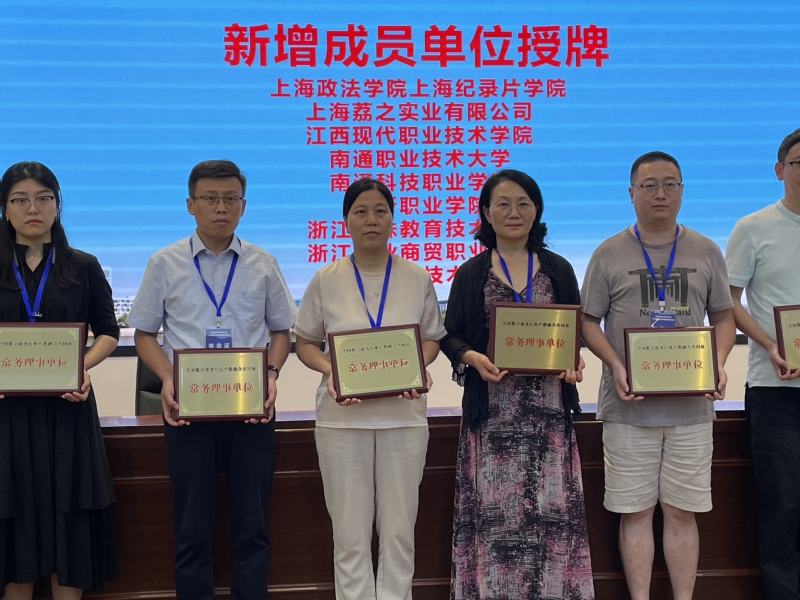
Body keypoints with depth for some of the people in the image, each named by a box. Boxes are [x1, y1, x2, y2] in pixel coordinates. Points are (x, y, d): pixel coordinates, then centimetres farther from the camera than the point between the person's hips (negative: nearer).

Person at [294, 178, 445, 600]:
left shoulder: (417, 279, 3)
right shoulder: (325, 280, 1)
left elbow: (432, 338, 11)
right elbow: (305, 342, 7)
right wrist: (329, 370, -12)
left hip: (403, 415, 1)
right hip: (342, 417, 0)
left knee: (398, 528, 6)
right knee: (350, 530, 4)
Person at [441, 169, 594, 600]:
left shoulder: (558, 270, 10)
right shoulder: (470, 274, 6)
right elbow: (450, 336, 6)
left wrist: (575, 362, -8)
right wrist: (472, 358, -15)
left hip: (549, 409, 1)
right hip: (493, 410, -1)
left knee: (551, 508, 1)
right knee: (495, 510, 0)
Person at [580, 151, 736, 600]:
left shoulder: (706, 252, 8)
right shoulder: (610, 253, 3)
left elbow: (723, 318, 12)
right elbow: (588, 322, 3)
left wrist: (719, 363, -6)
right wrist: (615, 365, -13)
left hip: (691, 407, 1)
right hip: (630, 407, -1)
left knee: (683, 512, 6)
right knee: (636, 512, 4)